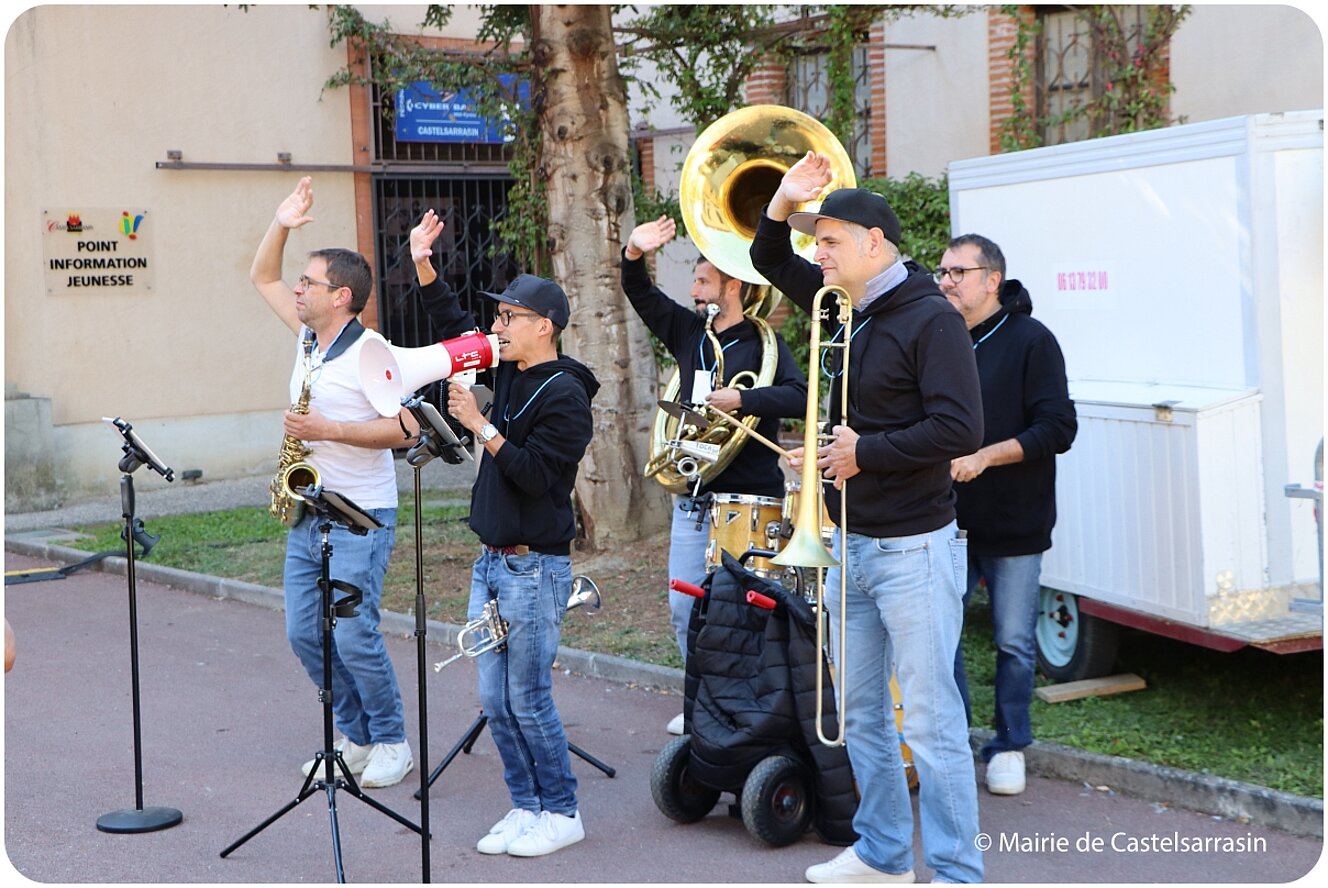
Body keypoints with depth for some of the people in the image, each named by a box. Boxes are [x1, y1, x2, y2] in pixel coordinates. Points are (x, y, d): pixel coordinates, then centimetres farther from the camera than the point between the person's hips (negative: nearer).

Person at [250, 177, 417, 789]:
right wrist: (281, 226, 6)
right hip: (308, 515, 8)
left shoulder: (371, 353, -13)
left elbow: (407, 428, -19)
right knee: (305, 634, 8)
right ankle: (356, 738, 21)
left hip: (360, 520, -8)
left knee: (353, 635, -10)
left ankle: (392, 743, 7)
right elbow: (262, 278, 21)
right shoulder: (308, 336, 10)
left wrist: (329, 430, -22)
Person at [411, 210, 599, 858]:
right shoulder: (509, 373, 10)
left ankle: (561, 813, 11)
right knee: (495, 699, 10)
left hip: (535, 567, -8)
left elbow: (537, 475, -22)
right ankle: (526, 806, 21)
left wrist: (482, 427, -20)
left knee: (528, 699, -3)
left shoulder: (564, 394, -14)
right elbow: (454, 329, 22)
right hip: (491, 562, 8)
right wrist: (423, 265, 14)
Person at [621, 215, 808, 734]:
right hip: (691, 497, 7)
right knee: (684, 609, 10)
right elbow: (641, 296, 11)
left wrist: (741, 399, -26)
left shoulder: (761, 344, -7)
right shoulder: (689, 333, 11)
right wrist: (634, 254, -7)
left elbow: (800, 397, -21)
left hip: (746, 502, -7)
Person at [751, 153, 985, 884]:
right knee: (859, 711, 15)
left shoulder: (929, 318, -14)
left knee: (929, 717, -4)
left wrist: (865, 452, -17)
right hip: (851, 544, 9)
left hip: (913, 549, -8)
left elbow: (959, 429, -23)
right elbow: (770, 261, 23)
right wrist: (784, 202, 4)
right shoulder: (845, 308, 9)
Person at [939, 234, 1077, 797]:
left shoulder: (1030, 340, -6)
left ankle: (1010, 746, 21)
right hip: (948, 520, 4)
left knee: (1014, 642, 5)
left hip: (1014, 524, -4)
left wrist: (984, 458, -21)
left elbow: (1057, 429, -12)